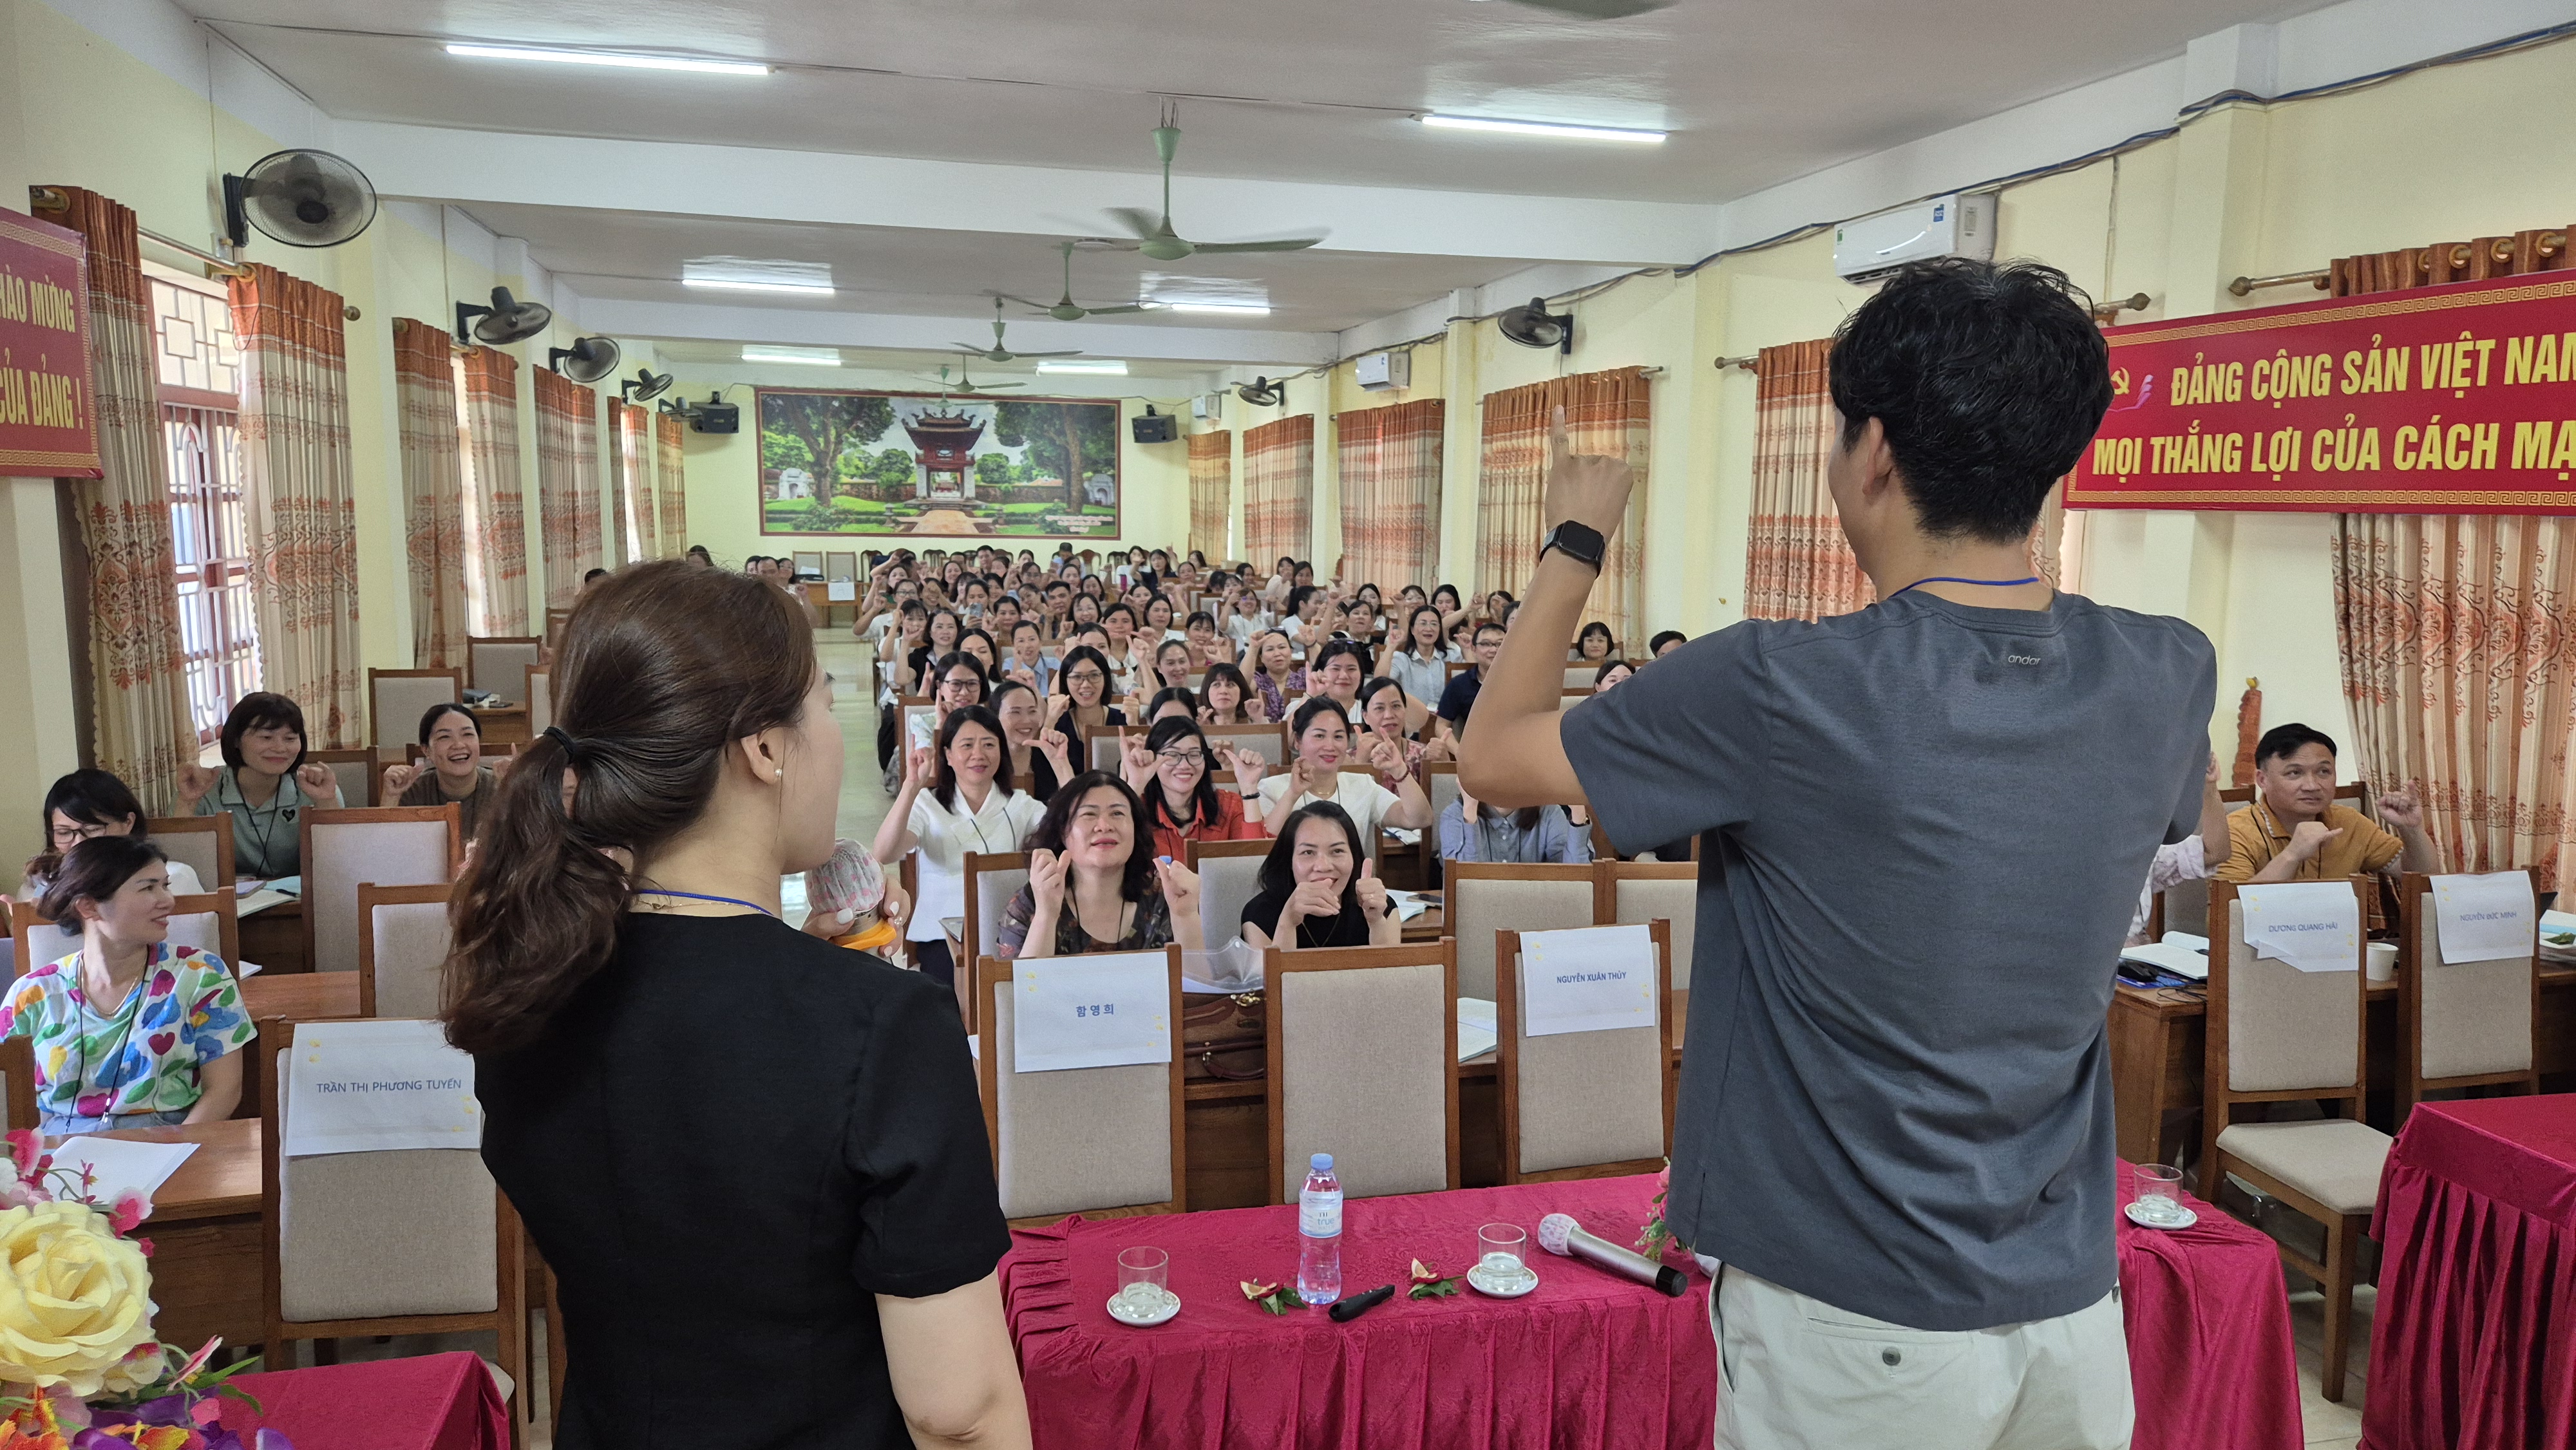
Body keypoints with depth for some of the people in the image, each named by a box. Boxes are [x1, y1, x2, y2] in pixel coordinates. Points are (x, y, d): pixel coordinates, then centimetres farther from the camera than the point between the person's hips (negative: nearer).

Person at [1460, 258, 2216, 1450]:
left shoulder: (1781, 691, -23)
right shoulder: (2165, 682, -7)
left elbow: (1495, 760, -9)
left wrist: (1574, 543, 4)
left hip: (1857, 1332, -4)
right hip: (2075, 1308, 5)